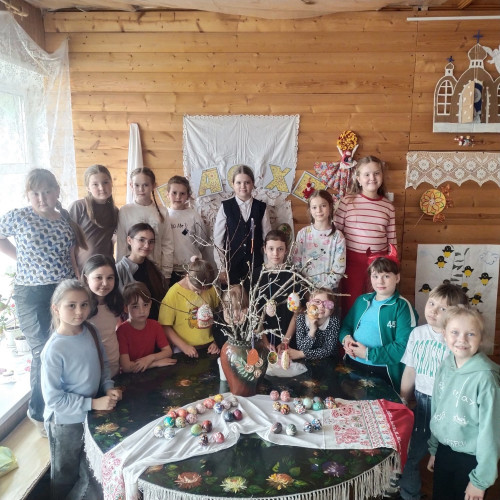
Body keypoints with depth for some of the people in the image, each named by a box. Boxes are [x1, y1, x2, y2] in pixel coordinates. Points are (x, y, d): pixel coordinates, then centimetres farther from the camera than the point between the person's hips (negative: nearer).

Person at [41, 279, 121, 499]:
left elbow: (102, 364, 5)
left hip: (91, 413, 6)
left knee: (90, 471, 28)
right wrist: (93, 403, -23)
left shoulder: (91, 332, -10)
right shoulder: (54, 349, -28)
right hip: (66, 421, -5)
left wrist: (109, 388, -10)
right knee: (66, 476, 21)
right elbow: (53, 398, -24)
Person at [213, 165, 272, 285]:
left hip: (255, 264, 1)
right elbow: (218, 239, -1)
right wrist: (221, 268, -2)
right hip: (231, 264, -1)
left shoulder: (261, 207, 2)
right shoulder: (225, 207, -3)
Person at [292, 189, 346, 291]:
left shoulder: (338, 236, -6)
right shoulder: (303, 233, 0)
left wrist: (321, 287, -13)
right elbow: (296, 264, 2)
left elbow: (338, 269, -7)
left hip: (328, 289, -1)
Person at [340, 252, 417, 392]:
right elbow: (346, 324, 18)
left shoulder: (402, 307, -11)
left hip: (382, 373, -6)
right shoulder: (362, 300, 9)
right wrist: (346, 337, -5)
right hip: (352, 365, 6)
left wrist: (369, 353, -20)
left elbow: (403, 346, -19)